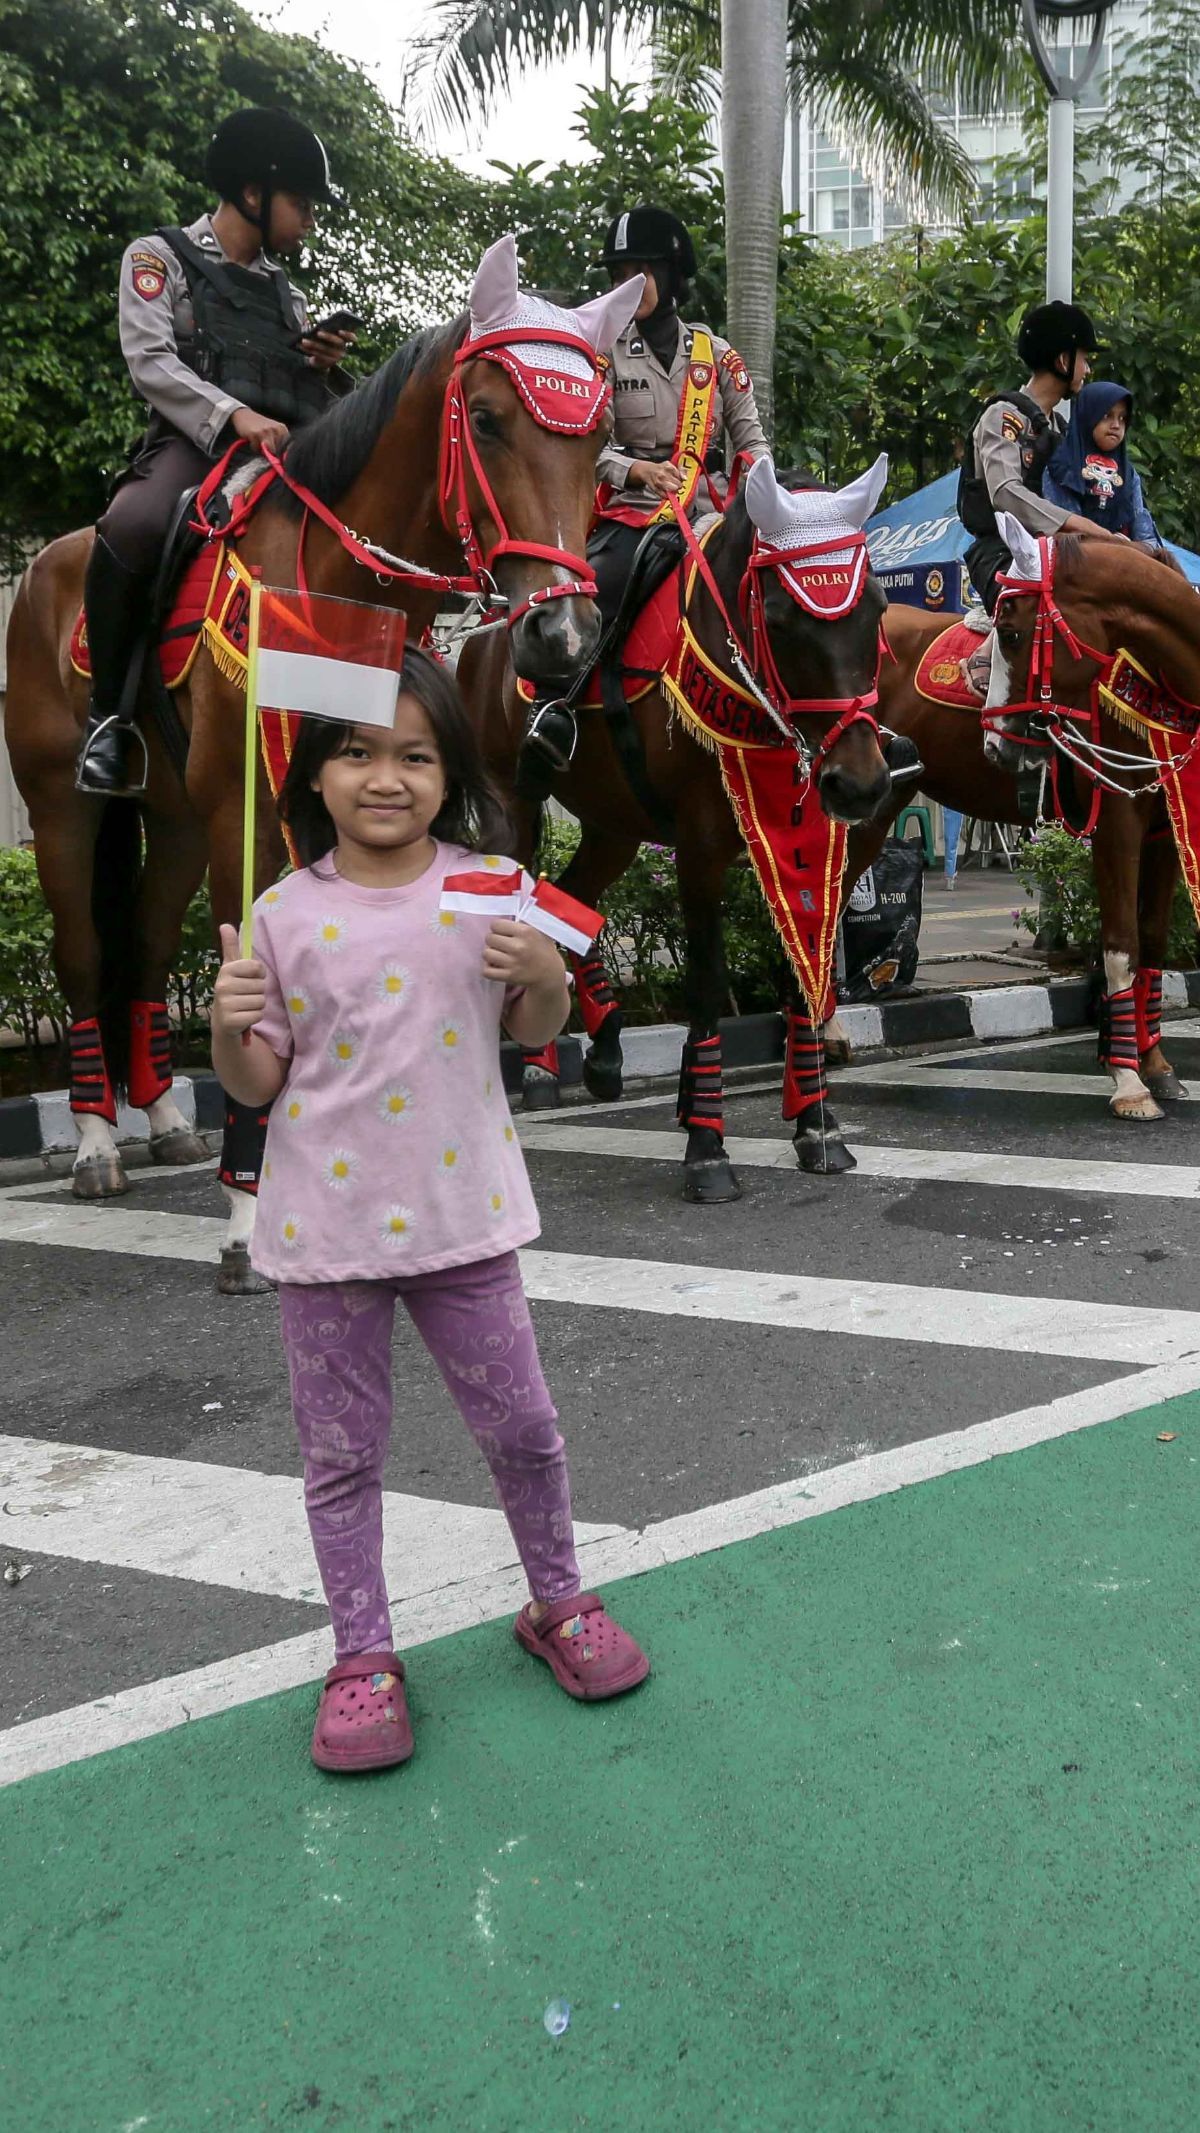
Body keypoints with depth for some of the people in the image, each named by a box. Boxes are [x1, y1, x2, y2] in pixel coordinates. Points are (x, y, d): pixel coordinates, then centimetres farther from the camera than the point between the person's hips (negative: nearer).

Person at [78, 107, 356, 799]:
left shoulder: (286, 292, 28)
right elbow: (151, 361, -5)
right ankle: (110, 716, -22)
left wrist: (327, 368, 5)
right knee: (133, 529, -37)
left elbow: (316, 404, 28)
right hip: (195, 443, -6)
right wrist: (235, 415, -20)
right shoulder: (161, 256, 11)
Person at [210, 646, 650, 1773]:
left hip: (460, 1212, 1)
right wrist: (228, 1026, -21)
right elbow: (258, 1083, 0)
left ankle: (558, 1602, 35)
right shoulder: (285, 914, -5)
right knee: (341, 1451, 10)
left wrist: (548, 978, -13)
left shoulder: (489, 888, -3)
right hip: (326, 1224, 0)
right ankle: (362, 1657, 27)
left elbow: (534, 1031, 7)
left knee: (520, 1426, 12)